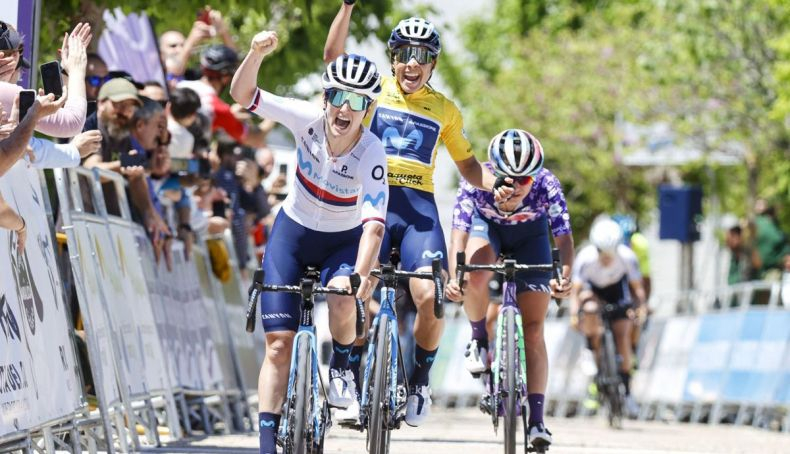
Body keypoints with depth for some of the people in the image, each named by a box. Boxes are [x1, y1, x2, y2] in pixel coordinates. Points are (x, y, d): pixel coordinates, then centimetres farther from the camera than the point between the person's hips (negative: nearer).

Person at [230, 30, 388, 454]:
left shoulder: (372, 154, -27)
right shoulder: (308, 120, -21)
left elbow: (374, 223, -37)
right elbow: (243, 94, -23)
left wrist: (362, 274, -52)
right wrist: (257, 53, -41)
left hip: (343, 240, -1)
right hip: (293, 232, 1)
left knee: (342, 298, -34)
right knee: (279, 341, -8)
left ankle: (341, 366, -2)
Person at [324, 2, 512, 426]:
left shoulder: (444, 110, 14)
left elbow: (467, 166, 22)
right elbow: (333, 55, -7)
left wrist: (496, 184, 1)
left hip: (419, 208, 1)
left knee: (430, 296, -19)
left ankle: (419, 378, 5)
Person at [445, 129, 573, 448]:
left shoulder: (547, 186, -34)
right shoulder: (475, 184, -34)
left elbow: (563, 237, -36)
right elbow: (459, 231, -40)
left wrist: (565, 276, -53)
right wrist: (454, 276, -56)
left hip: (529, 235, 0)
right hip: (487, 225, 0)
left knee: (533, 331, -7)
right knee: (475, 278, -34)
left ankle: (537, 420, -7)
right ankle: (479, 339, -4)